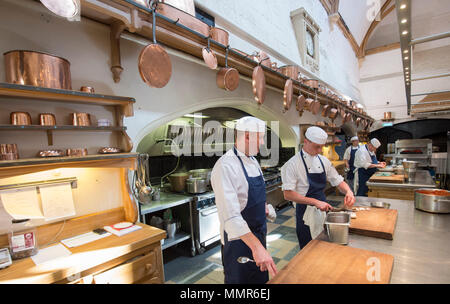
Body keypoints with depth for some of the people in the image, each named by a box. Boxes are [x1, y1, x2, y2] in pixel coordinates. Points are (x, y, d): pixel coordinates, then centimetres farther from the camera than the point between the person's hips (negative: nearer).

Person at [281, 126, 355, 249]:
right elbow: (288, 194, -23)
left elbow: (338, 181, 9)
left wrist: (348, 191, -13)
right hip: (306, 213, -6)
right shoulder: (293, 163, -18)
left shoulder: (324, 161, 2)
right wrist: (315, 202, -28)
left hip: (323, 210, 6)